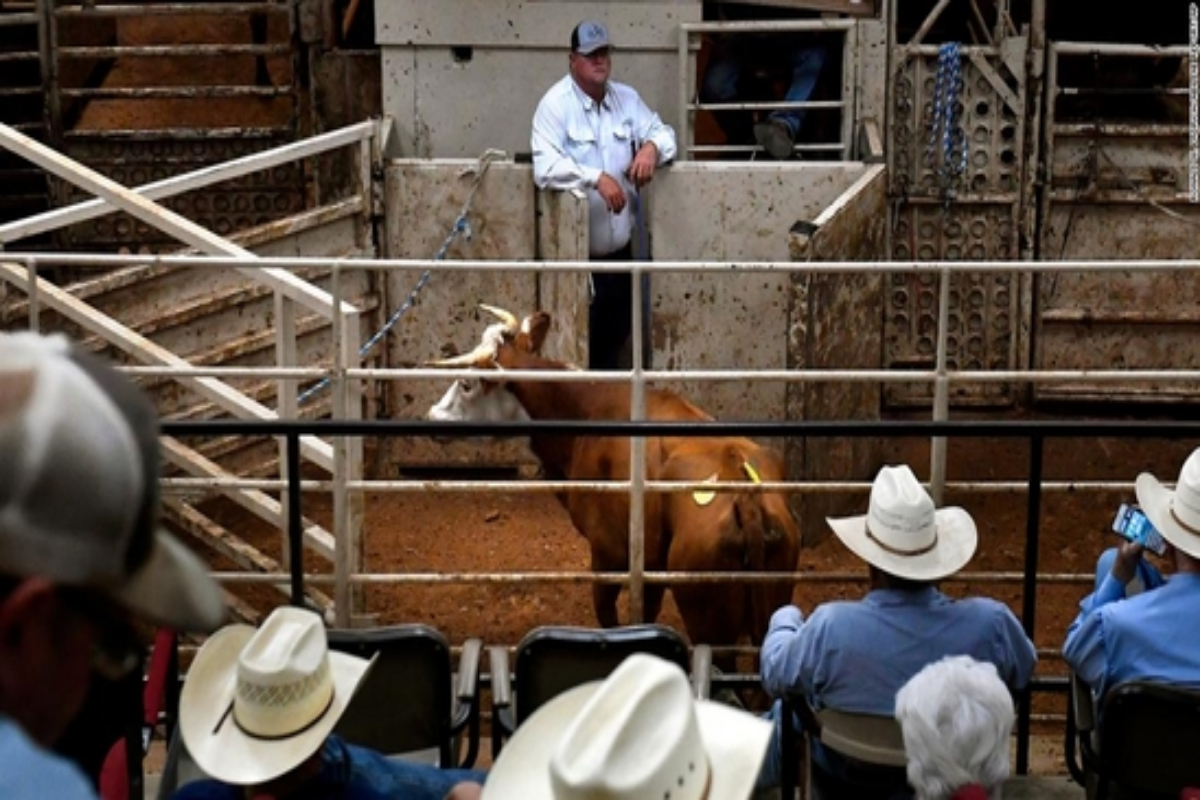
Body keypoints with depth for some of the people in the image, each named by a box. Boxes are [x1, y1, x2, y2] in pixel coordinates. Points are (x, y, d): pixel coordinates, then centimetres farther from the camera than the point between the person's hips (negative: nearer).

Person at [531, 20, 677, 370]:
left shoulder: (627, 98, 6)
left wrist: (651, 146, -14)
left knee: (615, 335, 19)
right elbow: (545, 167, -25)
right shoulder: (556, 103, -13)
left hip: (619, 247, 6)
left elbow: (663, 131, 10)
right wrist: (596, 178, -36)